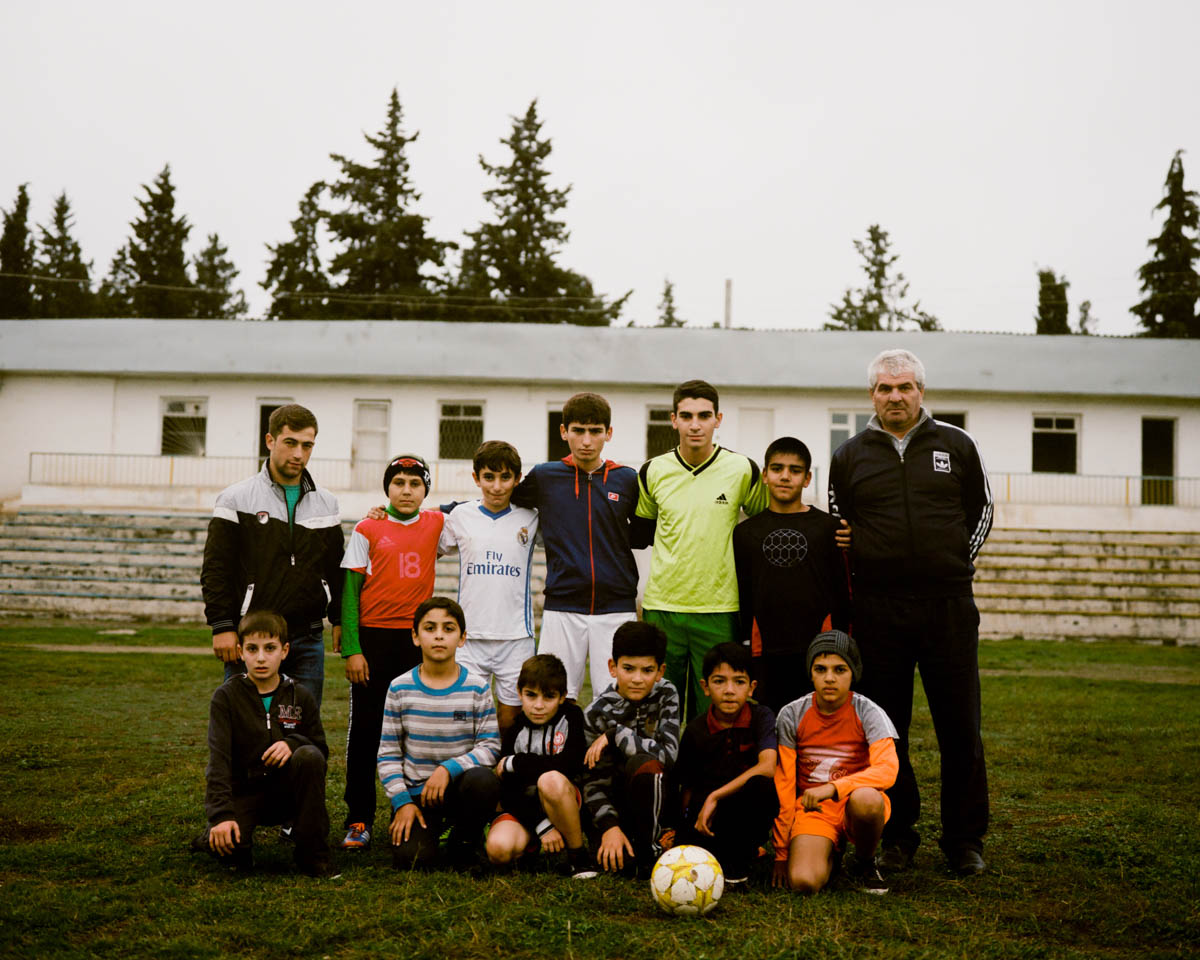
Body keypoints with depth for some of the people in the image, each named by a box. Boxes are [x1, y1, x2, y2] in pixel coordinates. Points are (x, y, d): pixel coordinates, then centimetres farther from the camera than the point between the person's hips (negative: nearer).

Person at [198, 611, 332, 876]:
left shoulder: (300, 697, 2)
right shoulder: (226, 696, -5)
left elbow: (321, 749, 4)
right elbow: (218, 758, -14)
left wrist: (293, 743, -20)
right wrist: (221, 814, -26)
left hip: (286, 792, 2)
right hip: (244, 792, -2)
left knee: (309, 756, -30)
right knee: (227, 846, -31)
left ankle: (312, 852, -17)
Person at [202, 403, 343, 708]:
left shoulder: (326, 503, 11)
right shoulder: (236, 499, -1)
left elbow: (336, 567, 17)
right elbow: (215, 569, -4)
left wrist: (340, 620, 11)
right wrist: (222, 626, -10)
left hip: (308, 639, 3)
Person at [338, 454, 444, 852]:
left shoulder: (436, 524, 7)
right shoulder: (368, 530, 1)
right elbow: (349, 591, 0)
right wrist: (351, 649, -7)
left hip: (418, 640, 2)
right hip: (373, 637, -2)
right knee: (365, 730, 2)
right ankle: (359, 820, 8)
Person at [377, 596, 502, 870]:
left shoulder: (476, 688, -2)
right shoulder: (400, 689, 0)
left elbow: (490, 746, -6)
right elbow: (388, 753, 3)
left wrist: (449, 768, -20)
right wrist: (402, 802, -8)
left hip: (459, 785, 0)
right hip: (415, 790, 0)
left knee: (483, 781, -35)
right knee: (412, 858, -25)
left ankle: (464, 841, -4)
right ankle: (432, 827, 13)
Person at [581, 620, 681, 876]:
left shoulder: (666, 696, -8)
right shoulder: (597, 713, -9)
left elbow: (667, 754, -23)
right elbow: (594, 780, -12)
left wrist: (614, 735, -22)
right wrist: (609, 826, -27)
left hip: (655, 795, -1)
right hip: (617, 799, 1)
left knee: (643, 764, -34)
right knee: (616, 858, -27)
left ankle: (650, 848, -16)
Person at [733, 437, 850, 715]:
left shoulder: (827, 527, 4)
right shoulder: (746, 532, 9)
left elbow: (842, 590, 5)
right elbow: (740, 595, 12)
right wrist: (741, 647, 8)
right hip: (765, 653, 2)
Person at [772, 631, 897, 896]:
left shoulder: (868, 714, -8)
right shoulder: (792, 715, -4)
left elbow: (887, 770, -23)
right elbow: (783, 785, 1)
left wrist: (832, 788, -36)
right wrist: (782, 852, 1)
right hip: (811, 808, 1)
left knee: (866, 799, -38)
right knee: (804, 881, -26)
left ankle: (864, 862, -4)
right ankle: (829, 851, 12)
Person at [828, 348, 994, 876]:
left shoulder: (957, 446, 7)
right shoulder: (849, 456, 8)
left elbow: (981, 509, 15)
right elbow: (837, 525, 16)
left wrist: (958, 565, 8)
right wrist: (864, 570, 6)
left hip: (948, 605, 0)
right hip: (877, 609, 1)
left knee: (960, 727, 2)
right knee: (885, 728, 6)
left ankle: (965, 839, 14)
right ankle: (898, 835, 18)